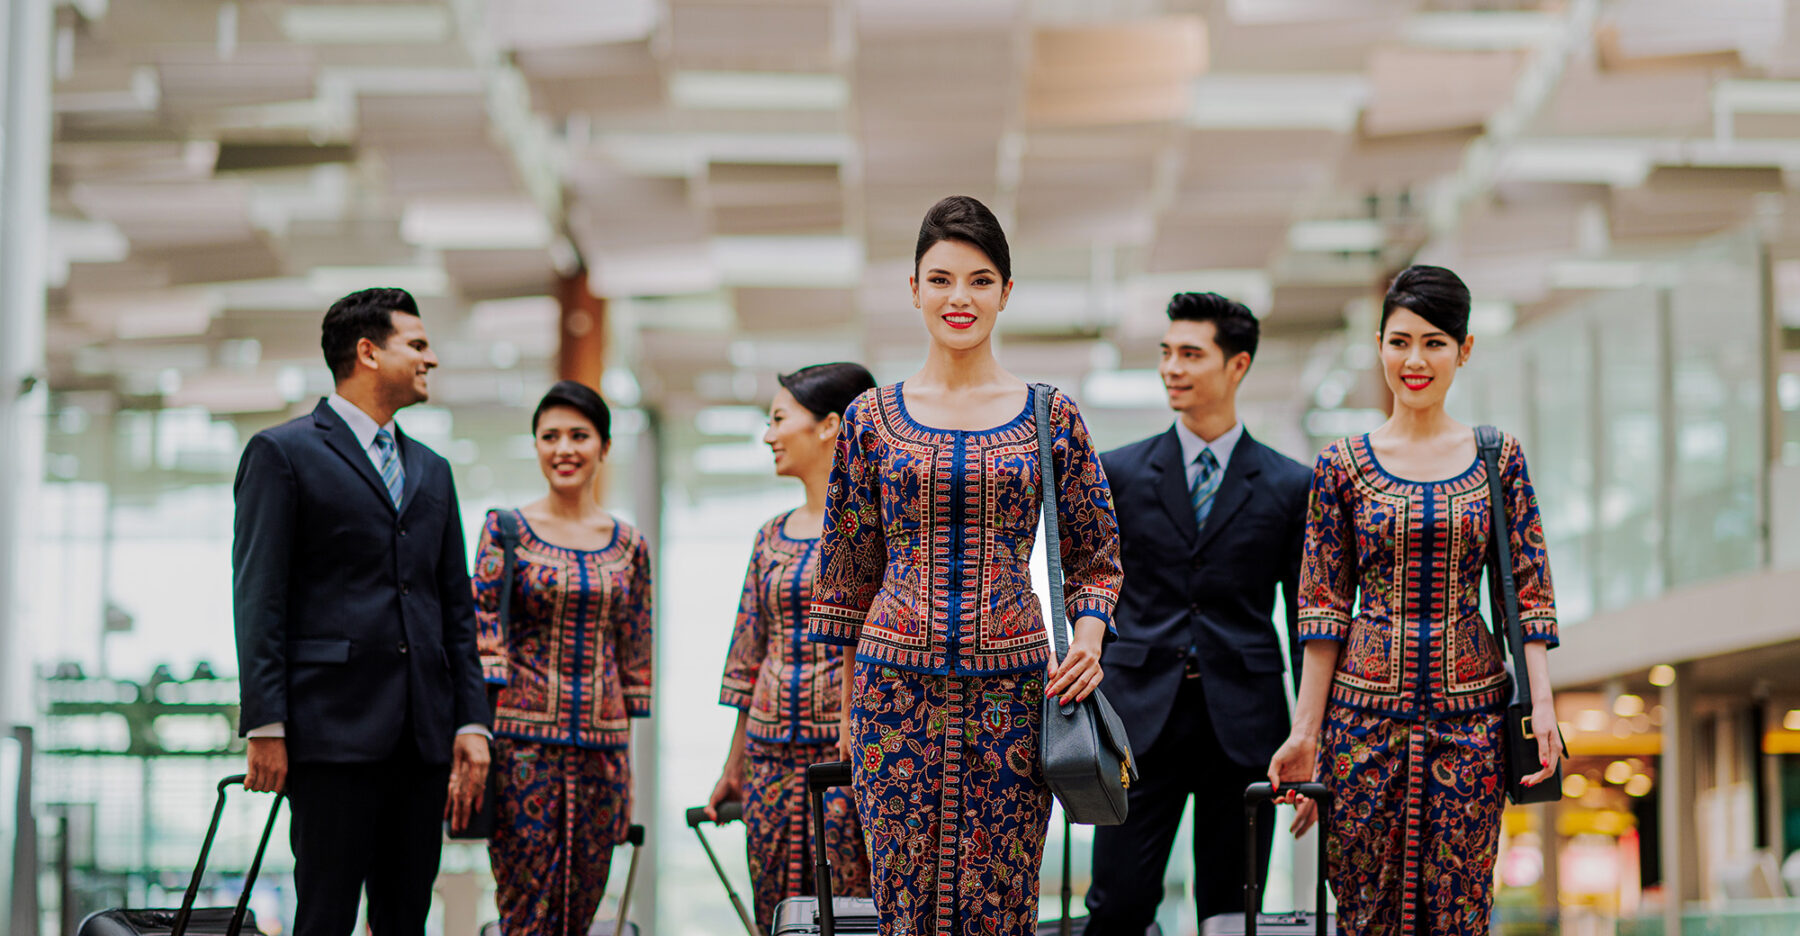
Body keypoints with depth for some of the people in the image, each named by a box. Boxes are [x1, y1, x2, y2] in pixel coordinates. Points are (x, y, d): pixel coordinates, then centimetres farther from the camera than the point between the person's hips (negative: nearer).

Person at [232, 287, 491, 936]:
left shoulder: (431, 470, 21)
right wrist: (266, 729, -13)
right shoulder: (283, 453, 1)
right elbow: (259, 599, -5)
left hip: (424, 736, 6)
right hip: (334, 728, -6)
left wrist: (471, 723, 8)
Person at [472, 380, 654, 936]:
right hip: (524, 741, -4)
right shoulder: (507, 529, 1)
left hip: (602, 745, 4)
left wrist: (626, 770, 13)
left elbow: (634, 660, 14)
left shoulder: (628, 546, 11)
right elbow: (481, 637, -3)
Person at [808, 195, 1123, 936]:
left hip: (1010, 687, 0)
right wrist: (850, 703, 11)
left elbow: (1096, 557, 12)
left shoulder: (1051, 419, 5)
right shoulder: (872, 419, 6)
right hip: (898, 683, 0)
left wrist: (1087, 639, -7)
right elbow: (848, 571, 12)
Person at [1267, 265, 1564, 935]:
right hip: (1366, 707, 0)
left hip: (1471, 708, 0)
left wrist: (1542, 706, -7)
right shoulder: (1343, 465, 2)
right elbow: (1324, 605, 3)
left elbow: (1529, 594, 4)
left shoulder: (1500, 460, 5)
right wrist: (1305, 731, -1)